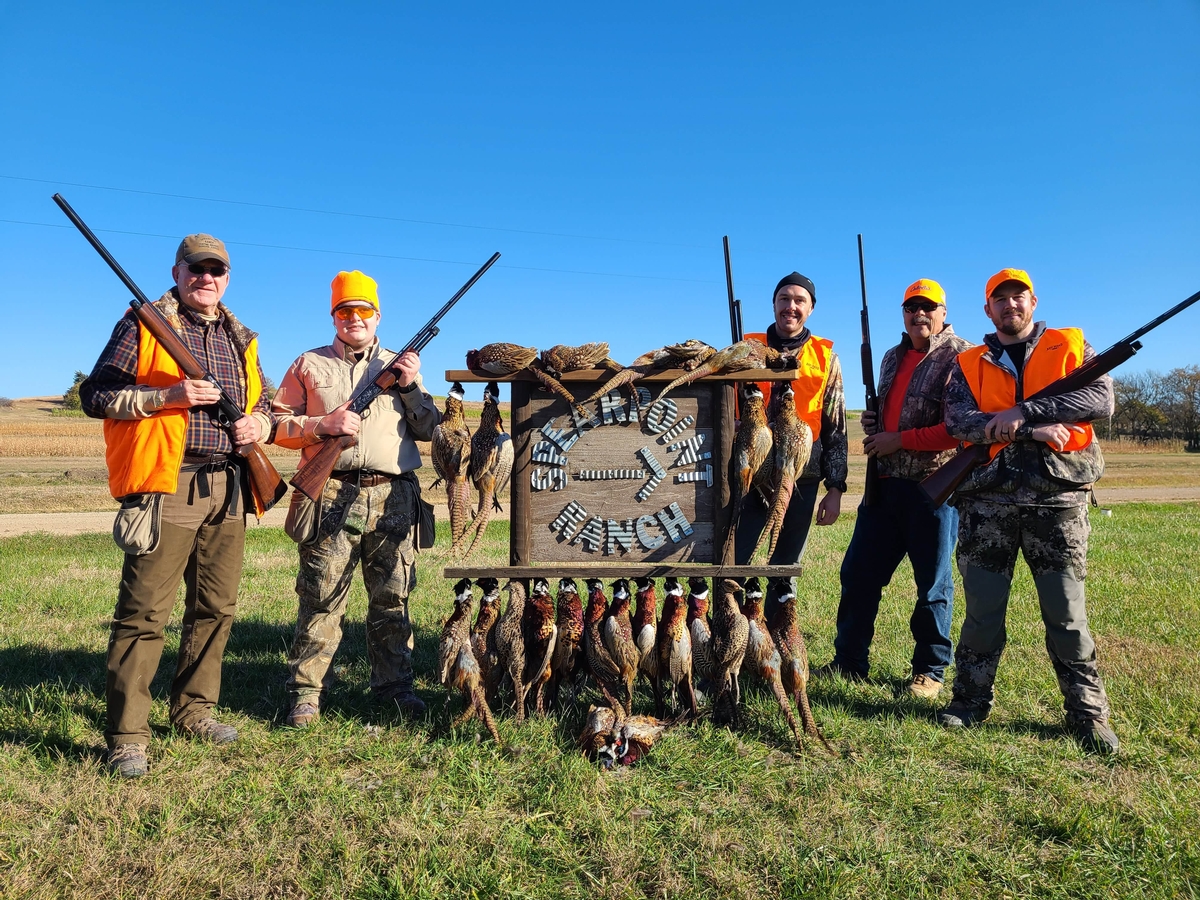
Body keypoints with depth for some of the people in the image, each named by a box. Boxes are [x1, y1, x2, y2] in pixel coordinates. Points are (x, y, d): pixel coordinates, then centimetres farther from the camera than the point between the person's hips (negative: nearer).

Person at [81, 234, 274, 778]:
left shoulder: (240, 339, 17)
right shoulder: (144, 326, 0)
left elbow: (263, 404, 24)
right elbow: (94, 396, -5)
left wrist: (258, 424, 1)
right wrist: (168, 395, -17)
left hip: (227, 488, 6)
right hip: (167, 486, -6)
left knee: (216, 608, 12)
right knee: (144, 612, -6)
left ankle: (194, 711, 27)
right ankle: (126, 737, 3)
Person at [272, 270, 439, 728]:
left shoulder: (400, 365, 17)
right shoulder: (309, 365, 13)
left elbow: (428, 429, 11)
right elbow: (279, 426, 7)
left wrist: (410, 385, -3)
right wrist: (323, 424, -9)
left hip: (392, 497, 2)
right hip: (331, 496, -2)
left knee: (392, 596, 7)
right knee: (321, 596, -1)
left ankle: (395, 684, 18)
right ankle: (305, 693, 9)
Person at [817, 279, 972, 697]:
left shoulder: (961, 357, -8)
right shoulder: (893, 357, 16)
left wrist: (898, 440, -16)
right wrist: (873, 424, 6)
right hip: (885, 485, 7)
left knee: (933, 584, 6)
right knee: (858, 573, 8)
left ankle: (930, 671, 21)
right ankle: (849, 661, 20)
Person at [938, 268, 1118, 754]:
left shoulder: (1071, 347, 9)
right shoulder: (969, 363, 10)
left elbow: (1102, 399, -8)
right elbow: (957, 421, -6)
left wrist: (1024, 411, -16)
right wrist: (1034, 431, -16)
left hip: (1057, 500, -1)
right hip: (988, 501, 1)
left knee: (1067, 613, 4)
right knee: (982, 610, 7)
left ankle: (1089, 716, 18)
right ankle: (970, 700, 22)